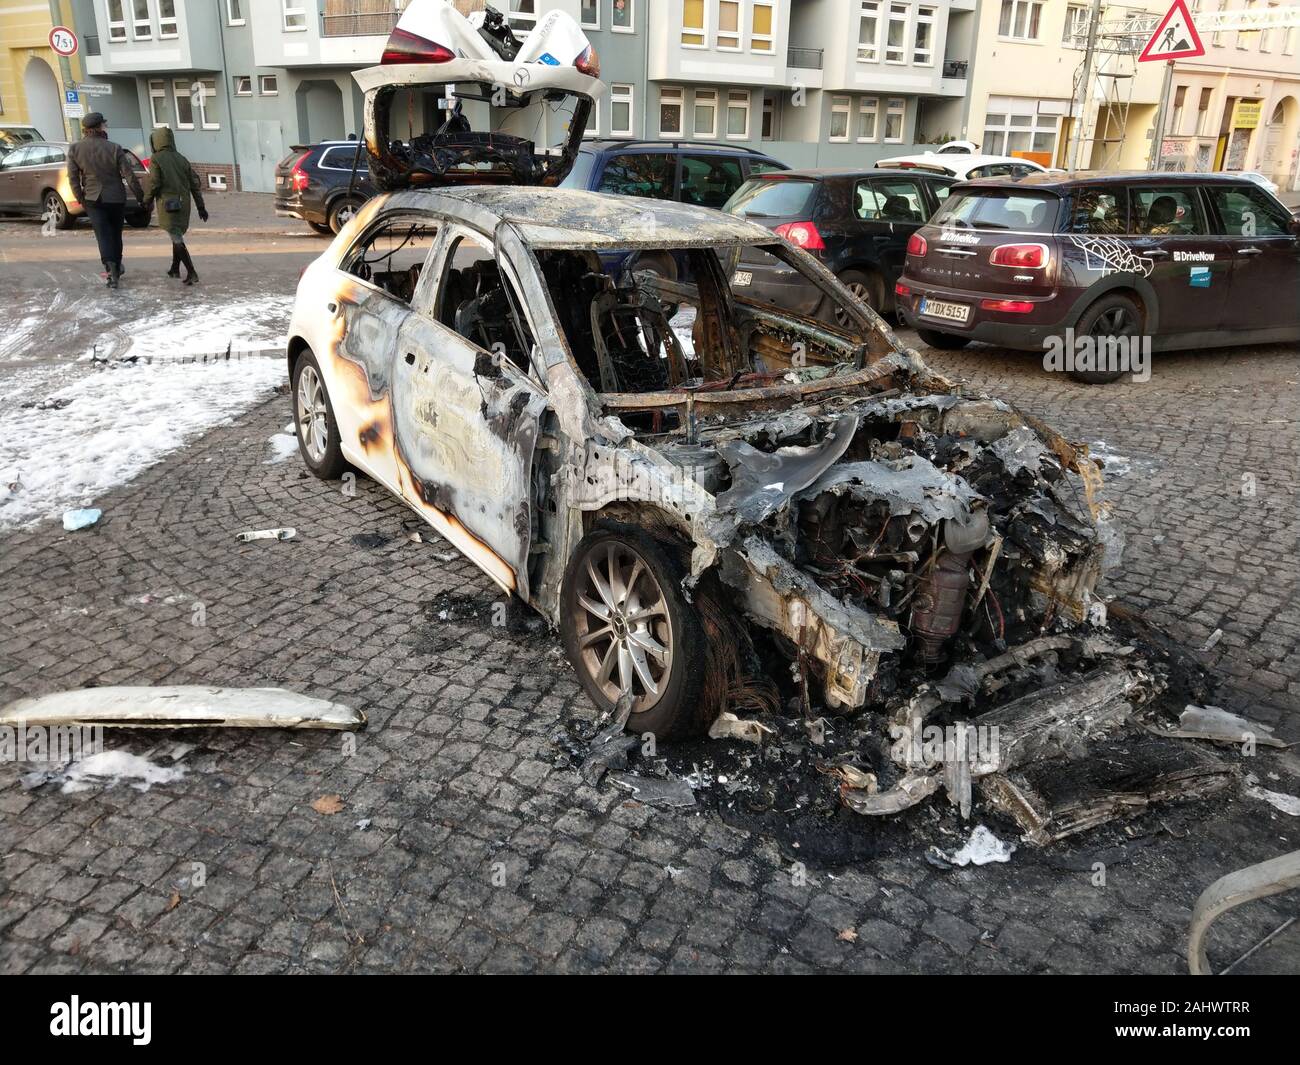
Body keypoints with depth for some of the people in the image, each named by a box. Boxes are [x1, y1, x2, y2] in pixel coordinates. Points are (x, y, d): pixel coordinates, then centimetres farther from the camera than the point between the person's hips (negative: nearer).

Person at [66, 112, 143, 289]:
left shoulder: (75, 149, -3)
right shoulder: (114, 149, -10)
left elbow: (73, 178, -3)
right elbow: (130, 176, -10)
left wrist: (80, 198, 9)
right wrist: (140, 197, 0)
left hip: (93, 200, 0)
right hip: (116, 199, 0)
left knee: (103, 236, -3)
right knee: (115, 234, 15)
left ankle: (111, 268, -22)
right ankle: (116, 267, 25)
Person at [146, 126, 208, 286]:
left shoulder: (156, 159, -6)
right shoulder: (182, 159, 10)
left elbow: (154, 183, -12)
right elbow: (195, 183, 8)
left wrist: (147, 200, 3)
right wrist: (200, 206, 11)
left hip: (167, 205, -6)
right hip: (184, 204, 6)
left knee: (177, 239, -8)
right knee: (177, 236, 20)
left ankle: (192, 273, -19)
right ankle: (175, 269, 29)